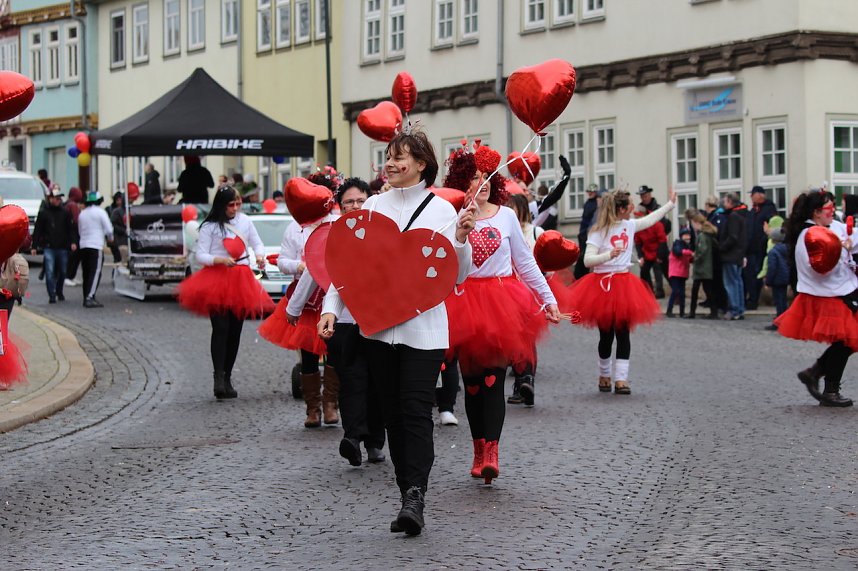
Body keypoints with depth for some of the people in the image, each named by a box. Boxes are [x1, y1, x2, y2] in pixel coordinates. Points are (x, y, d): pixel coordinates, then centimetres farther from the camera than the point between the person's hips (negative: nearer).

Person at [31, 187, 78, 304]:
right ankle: (52, 295, -5)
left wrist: (73, 242, -10)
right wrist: (34, 246, -1)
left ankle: (59, 291, 31)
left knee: (62, 272, 10)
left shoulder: (65, 213, 7)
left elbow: (72, 228, 4)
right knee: (50, 272, -9)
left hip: (62, 247, 2)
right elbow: (37, 231, 3)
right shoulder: (43, 213, 2)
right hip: (49, 248, -2)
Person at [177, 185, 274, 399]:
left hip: (241, 280, 4)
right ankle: (218, 377, -21)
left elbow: (257, 244, 19)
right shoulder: (210, 226, -1)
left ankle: (227, 379, 12)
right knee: (221, 328, -17)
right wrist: (220, 260, -20)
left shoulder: (245, 221, 11)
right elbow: (200, 256, -2)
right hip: (216, 279, -4)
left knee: (235, 330, 4)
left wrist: (260, 256, -4)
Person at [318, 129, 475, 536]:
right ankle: (408, 494, 13)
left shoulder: (442, 210, 0)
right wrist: (331, 307, -1)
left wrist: (461, 240, -16)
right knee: (394, 412, 7)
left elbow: (457, 277, 2)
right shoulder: (372, 206, 9)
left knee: (416, 410, -12)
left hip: (423, 328, -4)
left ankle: (415, 498, -16)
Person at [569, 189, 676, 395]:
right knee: (606, 334, 4)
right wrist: (609, 255, -30)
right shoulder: (599, 231, -10)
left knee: (623, 332, -4)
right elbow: (588, 260, -16)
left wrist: (671, 203, 31)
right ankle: (604, 375, 23)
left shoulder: (630, 225, 7)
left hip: (624, 284, 4)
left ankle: (621, 378, -7)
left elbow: (651, 218, 25)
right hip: (602, 285, -4)